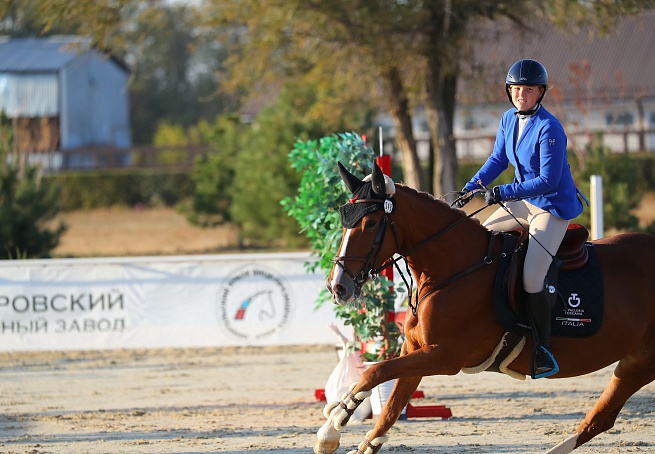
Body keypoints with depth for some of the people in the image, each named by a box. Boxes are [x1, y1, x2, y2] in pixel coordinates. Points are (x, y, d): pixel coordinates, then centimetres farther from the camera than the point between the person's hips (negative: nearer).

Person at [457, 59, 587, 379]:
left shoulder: (549, 129, -23)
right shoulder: (509, 120, 2)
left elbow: (548, 180, -25)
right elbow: (498, 159, 14)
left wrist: (503, 193, -28)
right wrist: (472, 188, 1)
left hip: (554, 206, -9)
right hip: (522, 201, 9)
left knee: (532, 277, -21)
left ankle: (544, 350, -11)